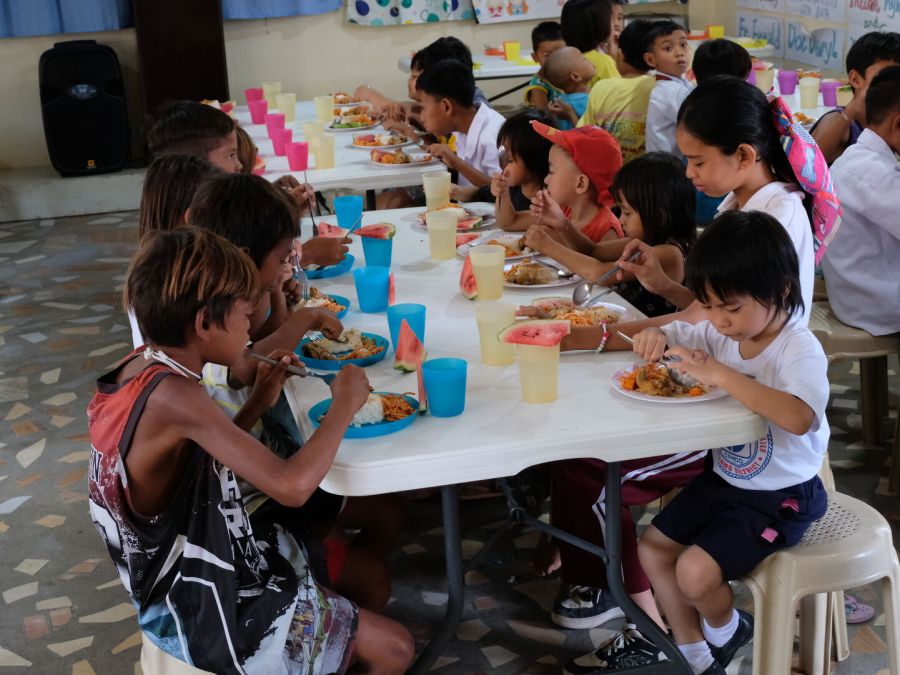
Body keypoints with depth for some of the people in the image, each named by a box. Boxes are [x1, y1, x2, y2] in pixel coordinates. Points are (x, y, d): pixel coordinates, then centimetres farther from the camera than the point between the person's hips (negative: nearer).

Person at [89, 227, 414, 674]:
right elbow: (292, 486, -37)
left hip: (184, 582, 9)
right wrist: (345, 404, -21)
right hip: (207, 610, -9)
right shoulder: (171, 395, -30)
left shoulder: (134, 371, -2)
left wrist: (258, 403, 4)